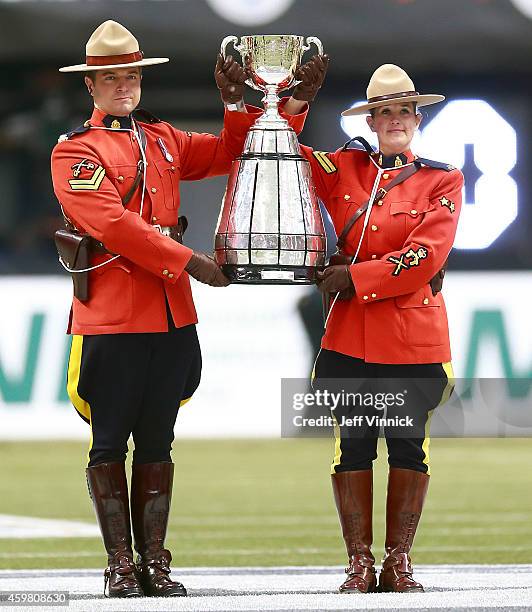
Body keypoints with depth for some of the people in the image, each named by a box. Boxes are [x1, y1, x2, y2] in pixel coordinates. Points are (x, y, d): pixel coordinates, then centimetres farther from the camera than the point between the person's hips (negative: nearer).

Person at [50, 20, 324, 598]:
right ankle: (121, 565, 3)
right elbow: (111, 223, -15)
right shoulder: (74, 151, -4)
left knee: (157, 443, 7)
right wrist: (187, 262, -18)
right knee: (110, 444, 0)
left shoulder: (163, 139, 16)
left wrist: (238, 103, 1)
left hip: (172, 313, 6)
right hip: (110, 318, -6)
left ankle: (154, 562, 10)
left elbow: (232, 154, 19)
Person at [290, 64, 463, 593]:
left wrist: (355, 278, -14)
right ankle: (359, 564, 7)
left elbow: (425, 256, -11)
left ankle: (398, 563, 10)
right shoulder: (344, 168, 9)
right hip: (351, 335, 2)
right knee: (352, 445, 1)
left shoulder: (443, 181, 1)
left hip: (415, 338, -2)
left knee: (409, 446, 3)